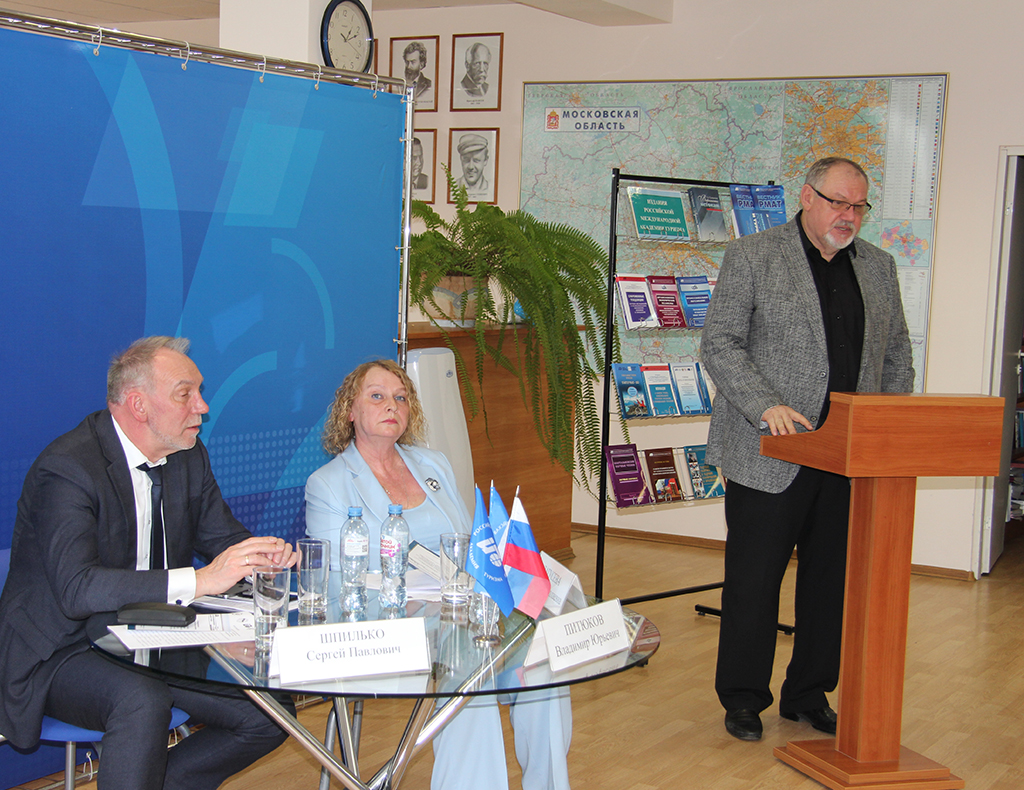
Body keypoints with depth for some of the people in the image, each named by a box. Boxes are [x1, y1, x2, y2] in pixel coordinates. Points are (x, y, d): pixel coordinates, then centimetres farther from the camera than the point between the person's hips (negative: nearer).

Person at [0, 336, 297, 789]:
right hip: (62, 653, -7)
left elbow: (223, 536, 14)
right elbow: (77, 589, -32)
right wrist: (199, 580, -39)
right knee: (143, 702, -37)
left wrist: (260, 555, -11)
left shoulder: (189, 456, 5)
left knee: (270, 717, -7)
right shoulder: (67, 468, -20)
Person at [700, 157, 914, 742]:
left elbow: (898, 355, 18)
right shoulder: (752, 256, -1)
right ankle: (743, 698, 19)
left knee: (833, 579, 10)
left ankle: (809, 695, 26)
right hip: (771, 454, -4)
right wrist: (767, 407, -20)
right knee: (754, 578, 4)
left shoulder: (879, 267, 14)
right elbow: (719, 344, -7)